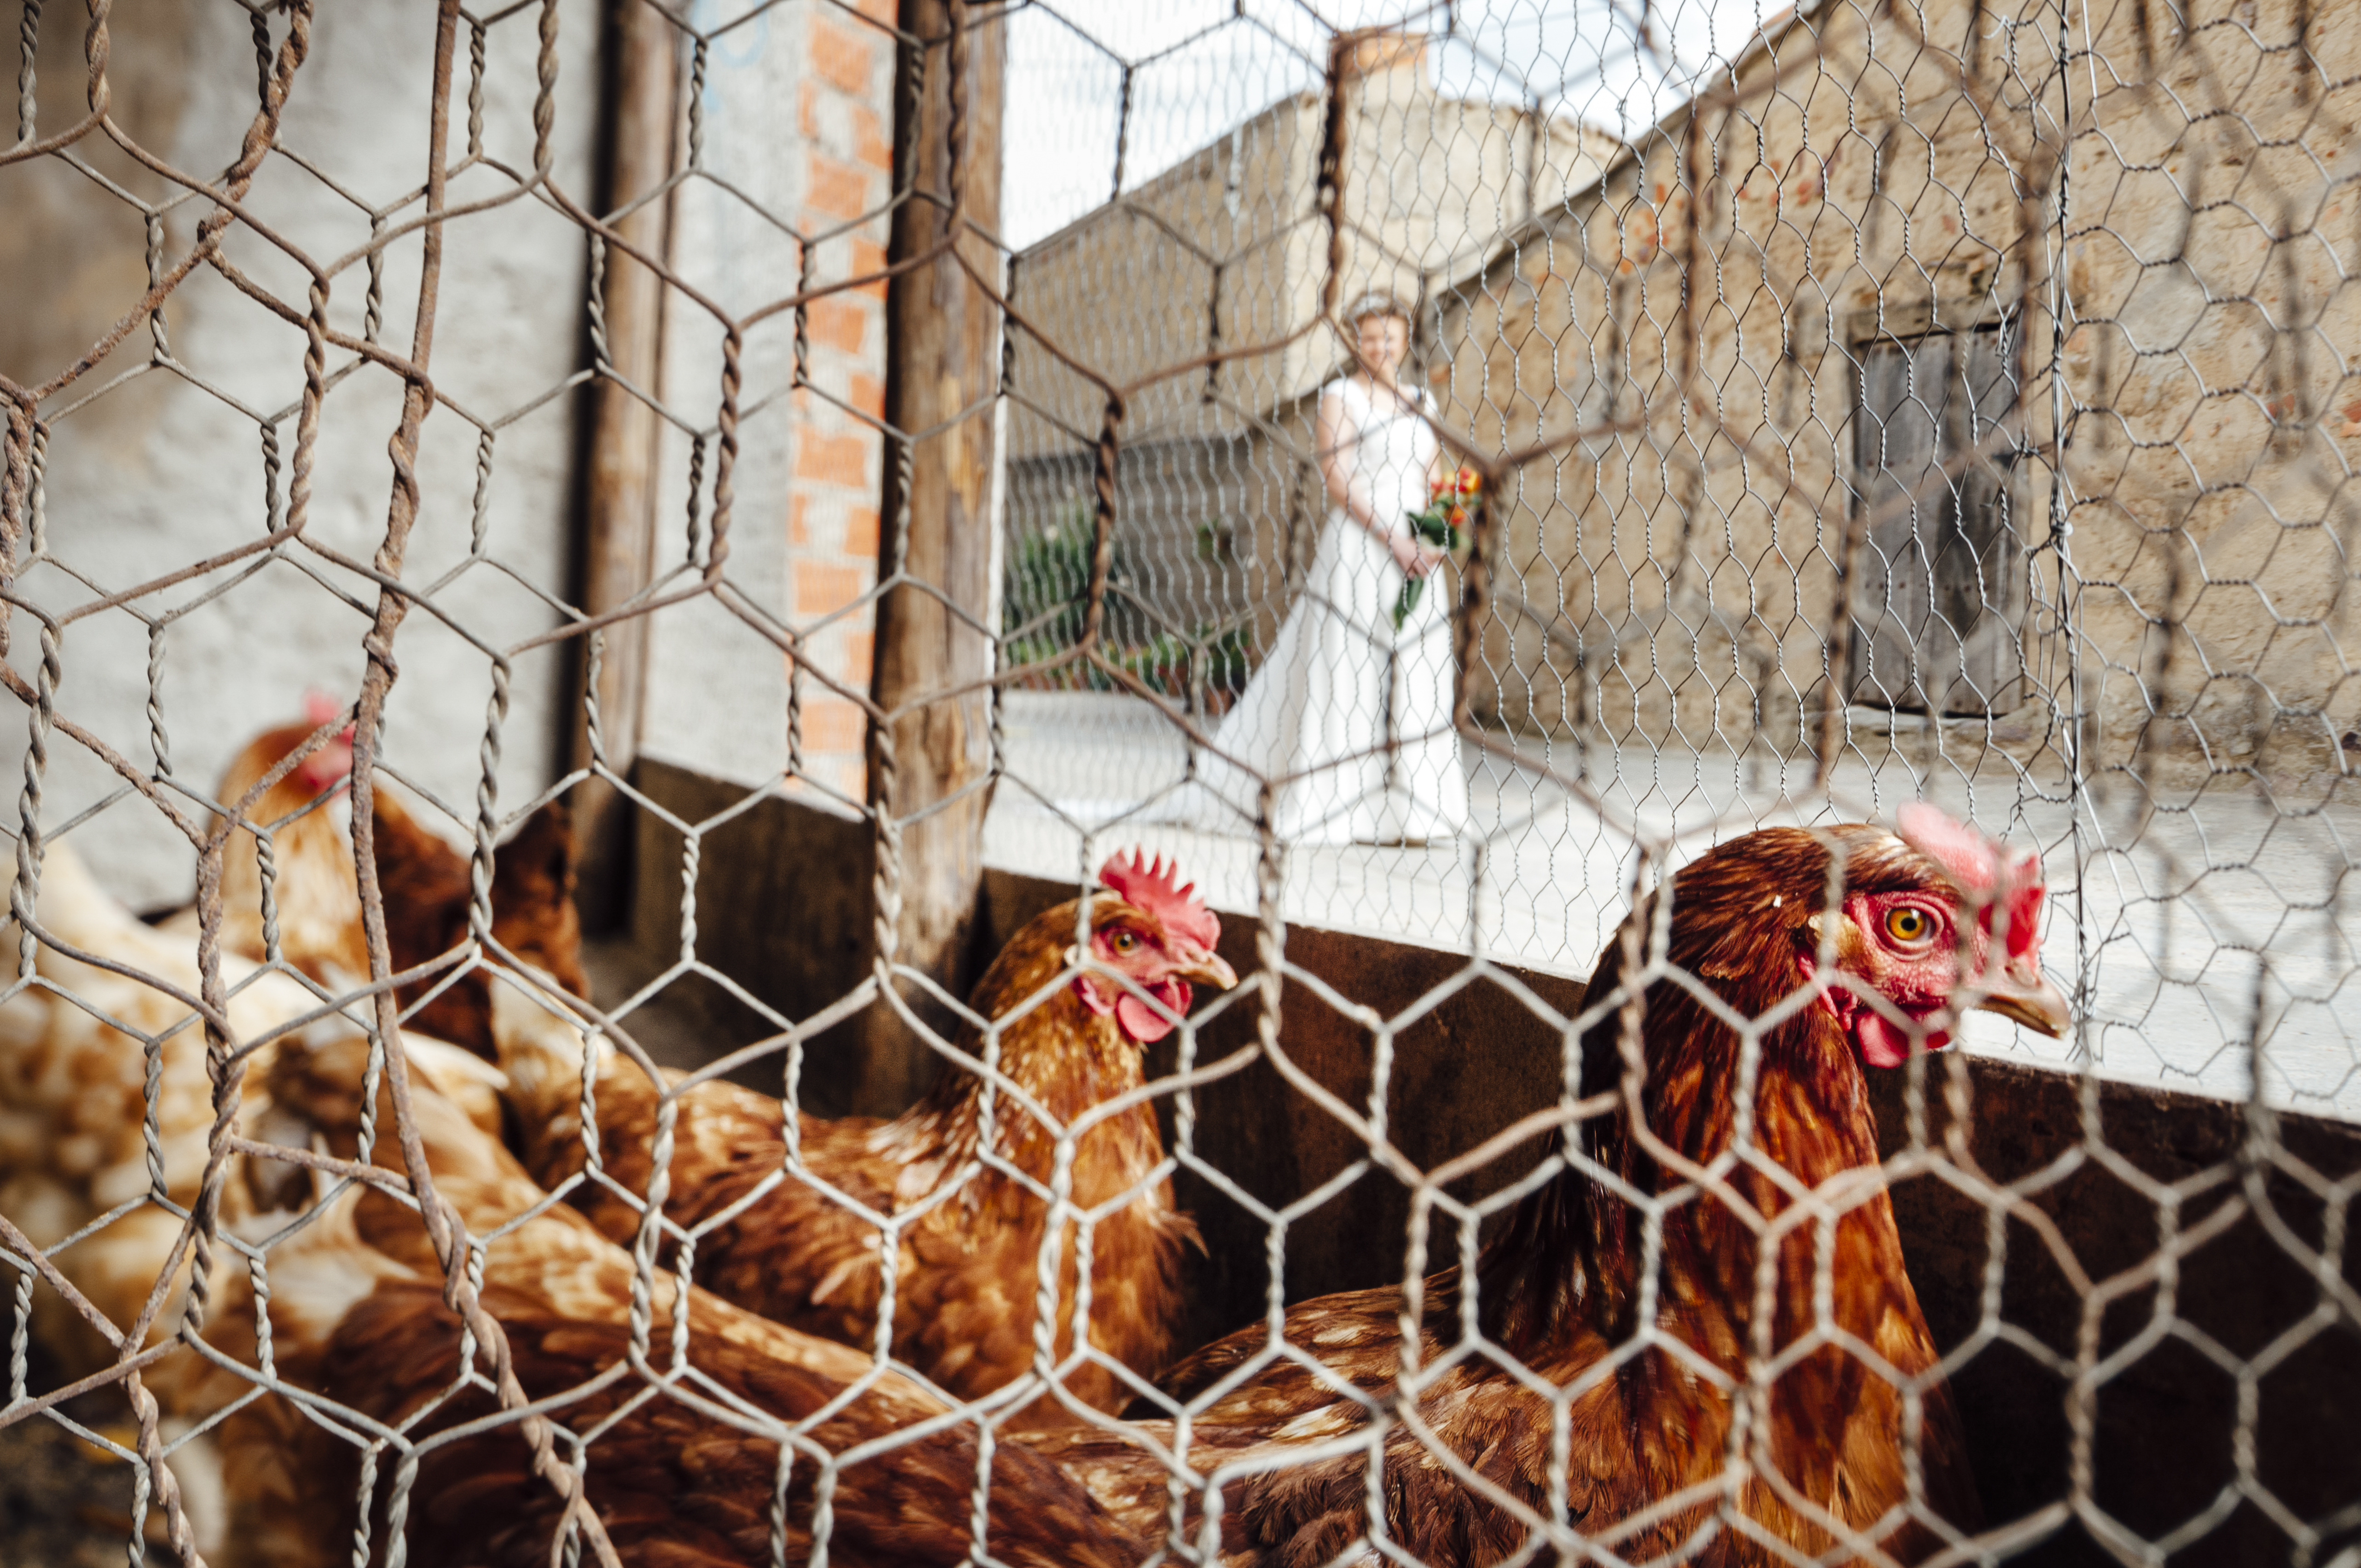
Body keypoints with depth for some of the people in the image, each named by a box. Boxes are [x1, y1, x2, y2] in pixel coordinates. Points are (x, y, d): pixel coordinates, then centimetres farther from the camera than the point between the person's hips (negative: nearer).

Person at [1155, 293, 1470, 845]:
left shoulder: (1419, 403, 16)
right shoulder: (1340, 396, -1)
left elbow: (1437, 481, 17)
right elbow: (1339, 480, -10)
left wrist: (1436, 540, -2)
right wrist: (1393, 541, -16)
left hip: (1416, 558, 6)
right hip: (1357, 551, -6)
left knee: (1417, 684, 4)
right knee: (1345, 673, -4)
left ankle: (1408, 813, 9)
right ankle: (1335, 811, 3)